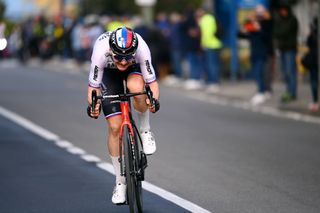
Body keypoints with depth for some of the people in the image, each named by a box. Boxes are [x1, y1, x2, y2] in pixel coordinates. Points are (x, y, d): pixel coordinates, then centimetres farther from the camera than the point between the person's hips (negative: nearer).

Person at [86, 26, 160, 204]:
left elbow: (152, 82, -31)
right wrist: (93, 104, -47)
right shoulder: (101, 52, -38)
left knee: (136, 88, -39)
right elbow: (93, 87, -27)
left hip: (135, 68, 0)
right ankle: (120, 181, 7)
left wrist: (154, 99, -52)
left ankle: (145, 130, -10)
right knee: (115, 127, -9)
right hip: (109, 71, 0)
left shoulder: (141, 48, -39)